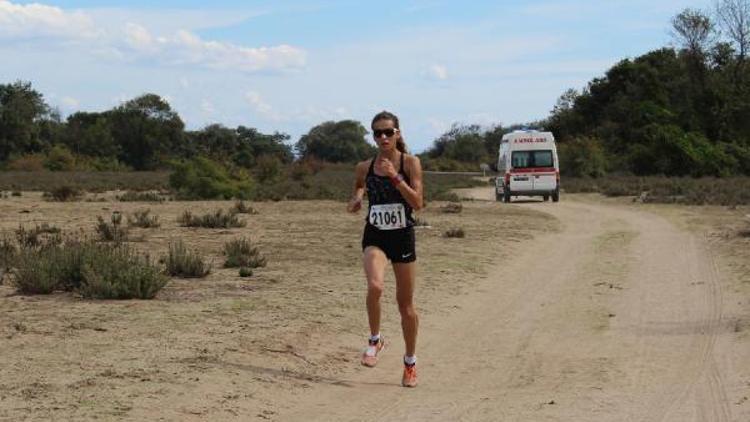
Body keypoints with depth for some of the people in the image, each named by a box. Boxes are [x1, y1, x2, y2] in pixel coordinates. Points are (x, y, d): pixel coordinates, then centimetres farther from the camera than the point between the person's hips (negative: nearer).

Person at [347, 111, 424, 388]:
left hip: (403, 236, -1)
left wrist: (395, 177, -22)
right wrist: (354, 202, 0)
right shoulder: (365, 168, 3)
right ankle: (374, 341, -5)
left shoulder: (410, 163, -5)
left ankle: (410, 362, 25)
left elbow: (417, 203, -13)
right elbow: (358, 189, 23)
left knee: (405, 303, 8)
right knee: (375, 286, -29)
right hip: (375, 236, 1)